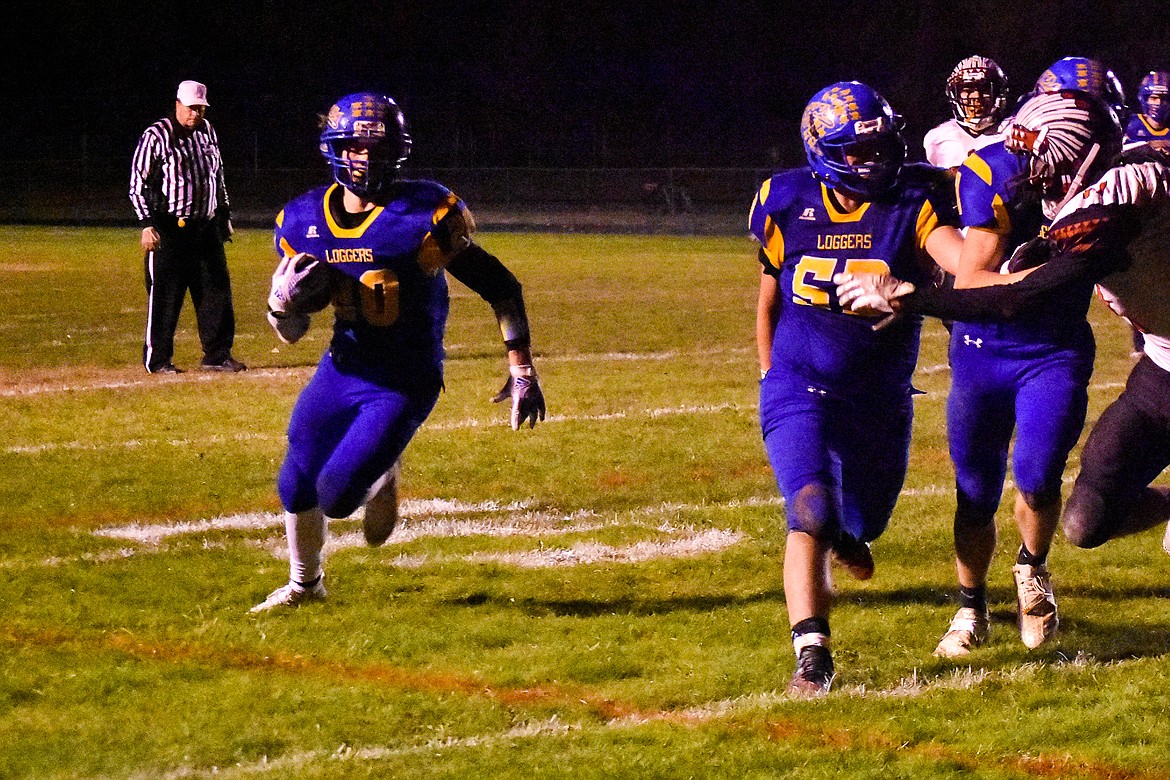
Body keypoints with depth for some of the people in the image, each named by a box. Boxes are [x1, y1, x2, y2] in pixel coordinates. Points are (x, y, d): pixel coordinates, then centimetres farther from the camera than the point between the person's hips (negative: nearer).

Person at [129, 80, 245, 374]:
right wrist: (147, 225, -18)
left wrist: (224, 215, 21)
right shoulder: (156, 136, -9)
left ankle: (217, 354, 15)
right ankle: (157, 359, 6)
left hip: (206, 227, 6)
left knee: (217, 291, 7)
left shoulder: (207, 132, 11)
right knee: (165, 295, -3)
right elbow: (137, 184, -10)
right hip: (169, 229, -6)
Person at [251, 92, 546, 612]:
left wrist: (522, 371, -13)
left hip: (405, 384, -5)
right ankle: (304, 583, 43)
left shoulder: (424, 216, -19)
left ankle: (382, 475, 24)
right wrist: (285, 298, -18)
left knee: (337, 496, -13)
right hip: (341, 369, 5)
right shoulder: (304, 222, -4)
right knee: (296, 487, 13)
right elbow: (290, 332, 5)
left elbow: (502, 289, -12)